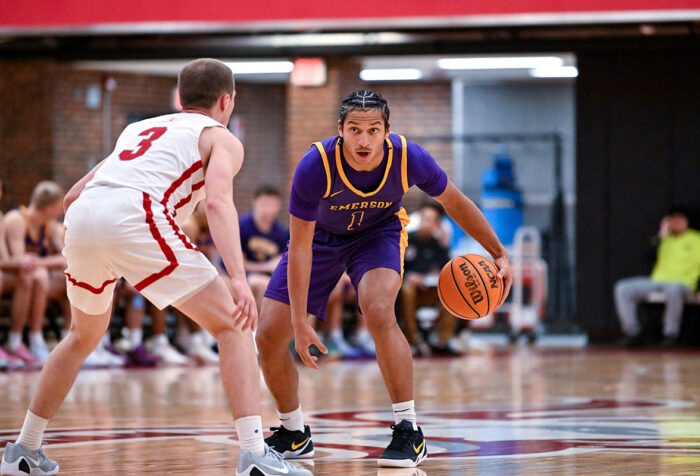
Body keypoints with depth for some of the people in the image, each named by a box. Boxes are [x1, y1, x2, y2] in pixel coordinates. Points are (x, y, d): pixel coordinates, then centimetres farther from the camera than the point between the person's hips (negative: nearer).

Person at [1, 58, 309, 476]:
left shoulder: (141, 128, 36)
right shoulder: (222, 139, 18)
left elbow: (72, 196, 34)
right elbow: (219, 202, -4)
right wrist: (239, 280, -15)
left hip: (81, 219, 6)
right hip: (134, 217, -6)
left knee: (85, 336, 30)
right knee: (232, 327, 1)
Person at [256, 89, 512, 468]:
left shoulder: (408, 158, -29)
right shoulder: (315, 166, -34)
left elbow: (454, 202, -8)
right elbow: (300, 248, -26)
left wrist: (499, 254, -5)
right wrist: (300, 323, -28)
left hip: (378, 234, -1)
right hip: (320, 237, 1)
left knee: (379, 312, -31)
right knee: (269, 337, -5)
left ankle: (409, 433, -20)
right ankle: (294, 435, 20)